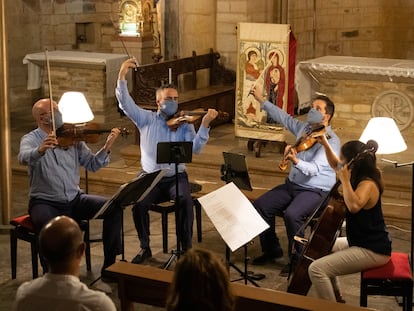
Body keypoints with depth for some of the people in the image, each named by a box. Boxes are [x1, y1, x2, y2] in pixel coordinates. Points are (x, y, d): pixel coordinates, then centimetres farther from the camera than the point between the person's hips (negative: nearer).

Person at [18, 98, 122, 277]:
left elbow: (92, 165, 3)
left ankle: (110, 265, -2)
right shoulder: (30, 140, -5)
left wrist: (107, 147, -15)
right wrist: (40, 150, -51)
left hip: (75, 200, 5)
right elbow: (24, 157, -29)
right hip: (45, 202, -4)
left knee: (113, 208, -13)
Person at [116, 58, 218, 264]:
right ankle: (144, 248, -5)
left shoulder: (184, 125, 2)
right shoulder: (146, 119, 4)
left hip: (175, 177, 0)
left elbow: (195, 148, -12)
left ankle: (186, 247, -13)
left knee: (185, 200, -31)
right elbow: (125, 103, -7)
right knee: (138, 203, -28)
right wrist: (122, 77, -20)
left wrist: (205, 125, -26)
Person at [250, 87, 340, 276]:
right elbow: (283, 117, 20)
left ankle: (297, 258, -10)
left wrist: (296, 161, -48)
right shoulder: (304, 128, 7)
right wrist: (261, 100, 18)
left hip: (316, 191, -8)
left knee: (291, 214, -33)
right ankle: (271, 250, 11)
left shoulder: (331, 141, -17)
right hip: (292, 184, 8)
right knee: (260, 205, -7)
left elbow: (313, 168, -30)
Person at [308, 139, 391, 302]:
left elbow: (354, 206, -45)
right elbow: (336, 165, 24)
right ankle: (336, 299, 38)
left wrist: (345, 180, -34)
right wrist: (326, 145, 11)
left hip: (372, 251, -11)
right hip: (362, 242, 11)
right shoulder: (361, 176, 6)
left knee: (316, 269, -21)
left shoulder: (368, 184, -23)